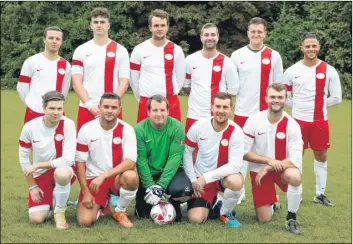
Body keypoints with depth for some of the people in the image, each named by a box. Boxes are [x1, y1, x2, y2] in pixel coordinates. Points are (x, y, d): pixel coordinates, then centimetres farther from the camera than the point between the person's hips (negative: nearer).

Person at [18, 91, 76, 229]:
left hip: (62, 170, -2)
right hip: (40, 174, 2)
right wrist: (32, 186, -2)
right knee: (36, 219, -11)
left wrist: (37, 165, -23)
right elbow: (24, 159, -1)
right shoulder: (30, 127, -14)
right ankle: (50, 200, 26)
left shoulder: (68, 124, -21)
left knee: (62, 173, -40)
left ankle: (60, 211, -11)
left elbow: (68, 159, -27)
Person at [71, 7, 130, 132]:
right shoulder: (81, 50, 7)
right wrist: (90, 105, -10)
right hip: (86, 109, 1)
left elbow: (124, 82, 2)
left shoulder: (120, 51, 6)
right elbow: (76, 83, 2)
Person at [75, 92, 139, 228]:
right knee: (85, 221, -19)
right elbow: (80, 162, -4)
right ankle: (101, 206, 19)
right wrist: (86, 192, -9)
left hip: (117, 177, 0)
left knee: (131, 177, -36)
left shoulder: (126, 130, -11)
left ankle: (120, 211, -5)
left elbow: (131, 162, -23)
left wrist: (103, 176, -32)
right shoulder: (86, 129, -9)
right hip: (93, 179, 0)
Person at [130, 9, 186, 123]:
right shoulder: (139, 50, 0)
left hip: (171, 103, 1)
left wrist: (172, 94, 12)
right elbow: (133, 78, 8)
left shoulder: (176, 50, 4)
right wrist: (141, 97, 10)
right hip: (146, 103, -1)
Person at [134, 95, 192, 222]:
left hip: (170, 171, 0)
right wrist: (150, 186, -24)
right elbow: (141, 159, -14)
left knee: (183, 190, -30)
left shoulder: (177, 127, -13)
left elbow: (174, 158, -18)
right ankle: (143, 203, 15)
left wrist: (160, 186, -26)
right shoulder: (139, 129, -12)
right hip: (147, 172, 0)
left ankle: (174, 204, 8)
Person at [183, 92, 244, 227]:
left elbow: (235, 165, -25)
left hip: (224, 175, -1)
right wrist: (193, 179, -6)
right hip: (200, 178, 2)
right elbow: (186, 152, 1)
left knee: (236, 182, -38)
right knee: (195, 219, -15)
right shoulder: (199, 126, -13)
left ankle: (225, 212, -5)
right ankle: (211, 203, 22)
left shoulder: (236, 132, -19)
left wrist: (206, 177, -27)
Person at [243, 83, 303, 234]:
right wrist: (269, 160, -23)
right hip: (259, 170, 1)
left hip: (283, 168, 0)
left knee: (295, 176, -38)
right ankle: (271, 203, 36)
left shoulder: (292, 125, -16)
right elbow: (244, 153, -13)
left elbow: (295, 160, -21)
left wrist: (268, 168, -26)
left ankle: (291, 219, -15)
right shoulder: (254, 121, -14)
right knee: (264, 219, -2)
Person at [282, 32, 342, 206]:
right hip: (298, 120, -1)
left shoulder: (329, 71, -2)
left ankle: (320, 193, 19)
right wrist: (297, 106, 2)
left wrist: (319, 105, 0)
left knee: (321, 156, 8)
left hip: (320, 121, 1)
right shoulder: (292, 71, -2)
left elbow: (336, 98, 1)